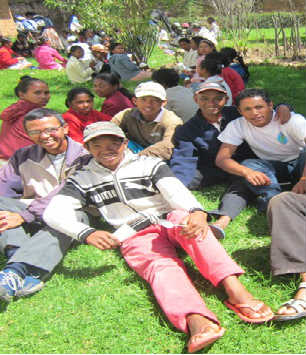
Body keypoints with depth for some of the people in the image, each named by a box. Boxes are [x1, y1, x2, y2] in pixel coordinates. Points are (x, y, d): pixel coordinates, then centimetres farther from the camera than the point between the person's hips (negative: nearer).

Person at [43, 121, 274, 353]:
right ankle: (196, 322, -61)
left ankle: (235, 290, -49)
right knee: (161, 266, -32)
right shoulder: (82, 180, 14)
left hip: (169, 222, 1)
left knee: (183, 217, -34)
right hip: (135, 237, 0)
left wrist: (197, 213, -31)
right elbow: (53, 212, 0)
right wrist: (87, 233, -20)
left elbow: (176, 191, -7)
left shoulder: (150, 165, 11)